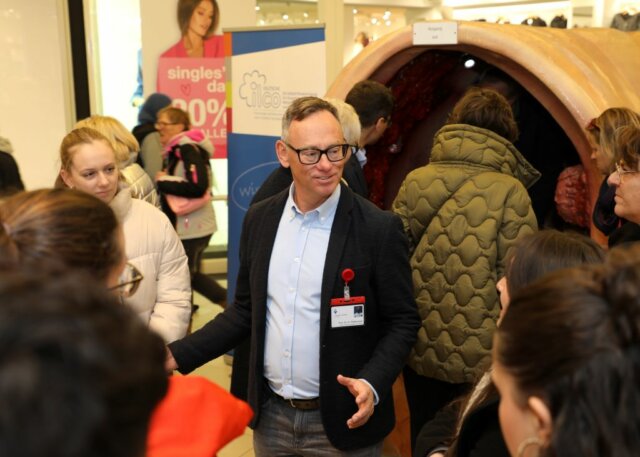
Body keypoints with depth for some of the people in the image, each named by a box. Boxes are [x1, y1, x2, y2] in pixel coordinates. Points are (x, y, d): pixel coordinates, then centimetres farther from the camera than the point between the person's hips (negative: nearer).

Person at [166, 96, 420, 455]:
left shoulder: (380, 228, -13)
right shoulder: (260, 219, 1)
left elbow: (402, 322, -7)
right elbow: (247, 311, 8)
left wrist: (373, 384, -22)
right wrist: (177, 355, 0)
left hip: (343, 421, -4)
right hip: (270, 416, 4)